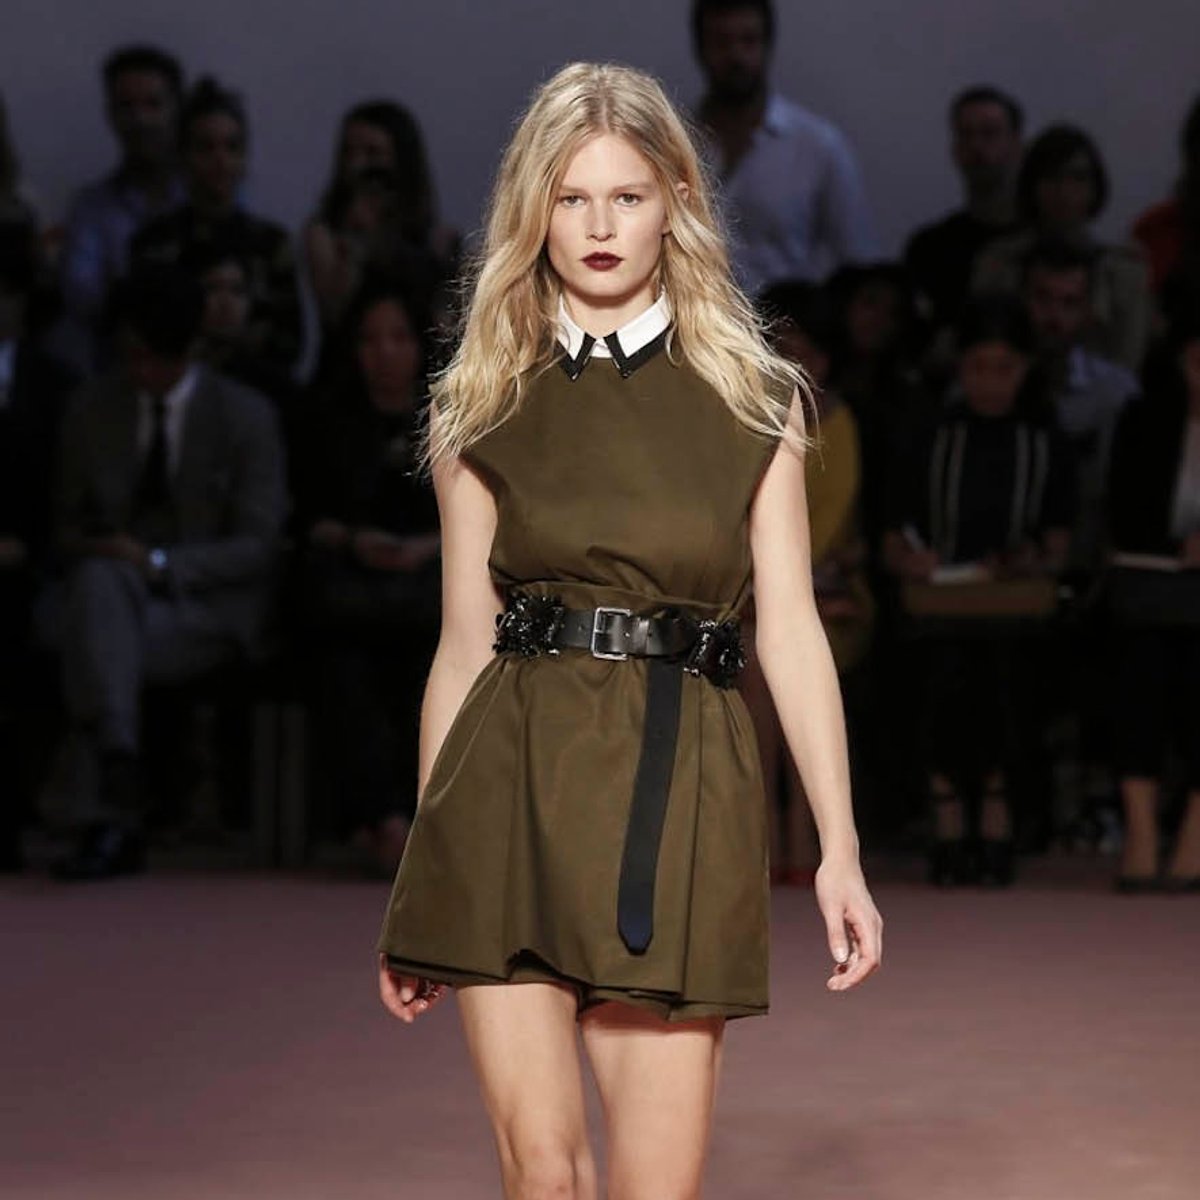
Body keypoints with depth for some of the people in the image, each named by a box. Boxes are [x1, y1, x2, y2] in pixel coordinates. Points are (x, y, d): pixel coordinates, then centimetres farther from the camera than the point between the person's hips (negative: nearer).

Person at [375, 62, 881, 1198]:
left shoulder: (748, 401, 11)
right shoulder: (487, 409, 11)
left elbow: (789, 626, 6)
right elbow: (463, 644, 12)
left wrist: (840, 848, -2)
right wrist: (418, 885, 11)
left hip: (679, 788, 0)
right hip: (510, 782, 0)